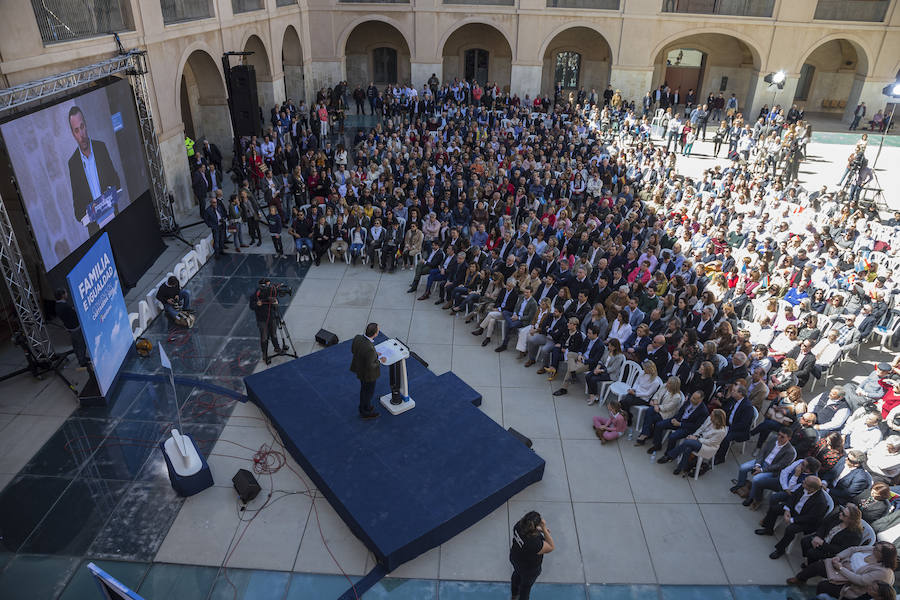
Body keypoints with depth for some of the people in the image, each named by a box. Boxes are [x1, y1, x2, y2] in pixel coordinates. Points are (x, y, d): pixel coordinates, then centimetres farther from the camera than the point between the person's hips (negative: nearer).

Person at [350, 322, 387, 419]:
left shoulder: (357, 337, -22)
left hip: (359, 367, 7)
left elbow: (353, 350, -2)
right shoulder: (370, 349, -43)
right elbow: (369, 367, -30)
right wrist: (380, 361, -13)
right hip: (368, 373, -7)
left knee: (364, 387, 31)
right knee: (369, 391, 21)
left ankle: (364, 407, 53)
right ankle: (366, 412, 45)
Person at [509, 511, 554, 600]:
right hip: (529, 569, -7)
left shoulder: (519, 525, -30)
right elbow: (551, 547, -29)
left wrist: (541, 529, -13)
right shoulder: (534, 543, -47)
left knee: (517, 574, 36)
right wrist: (544, 528, -38)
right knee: (526, 586, 25)